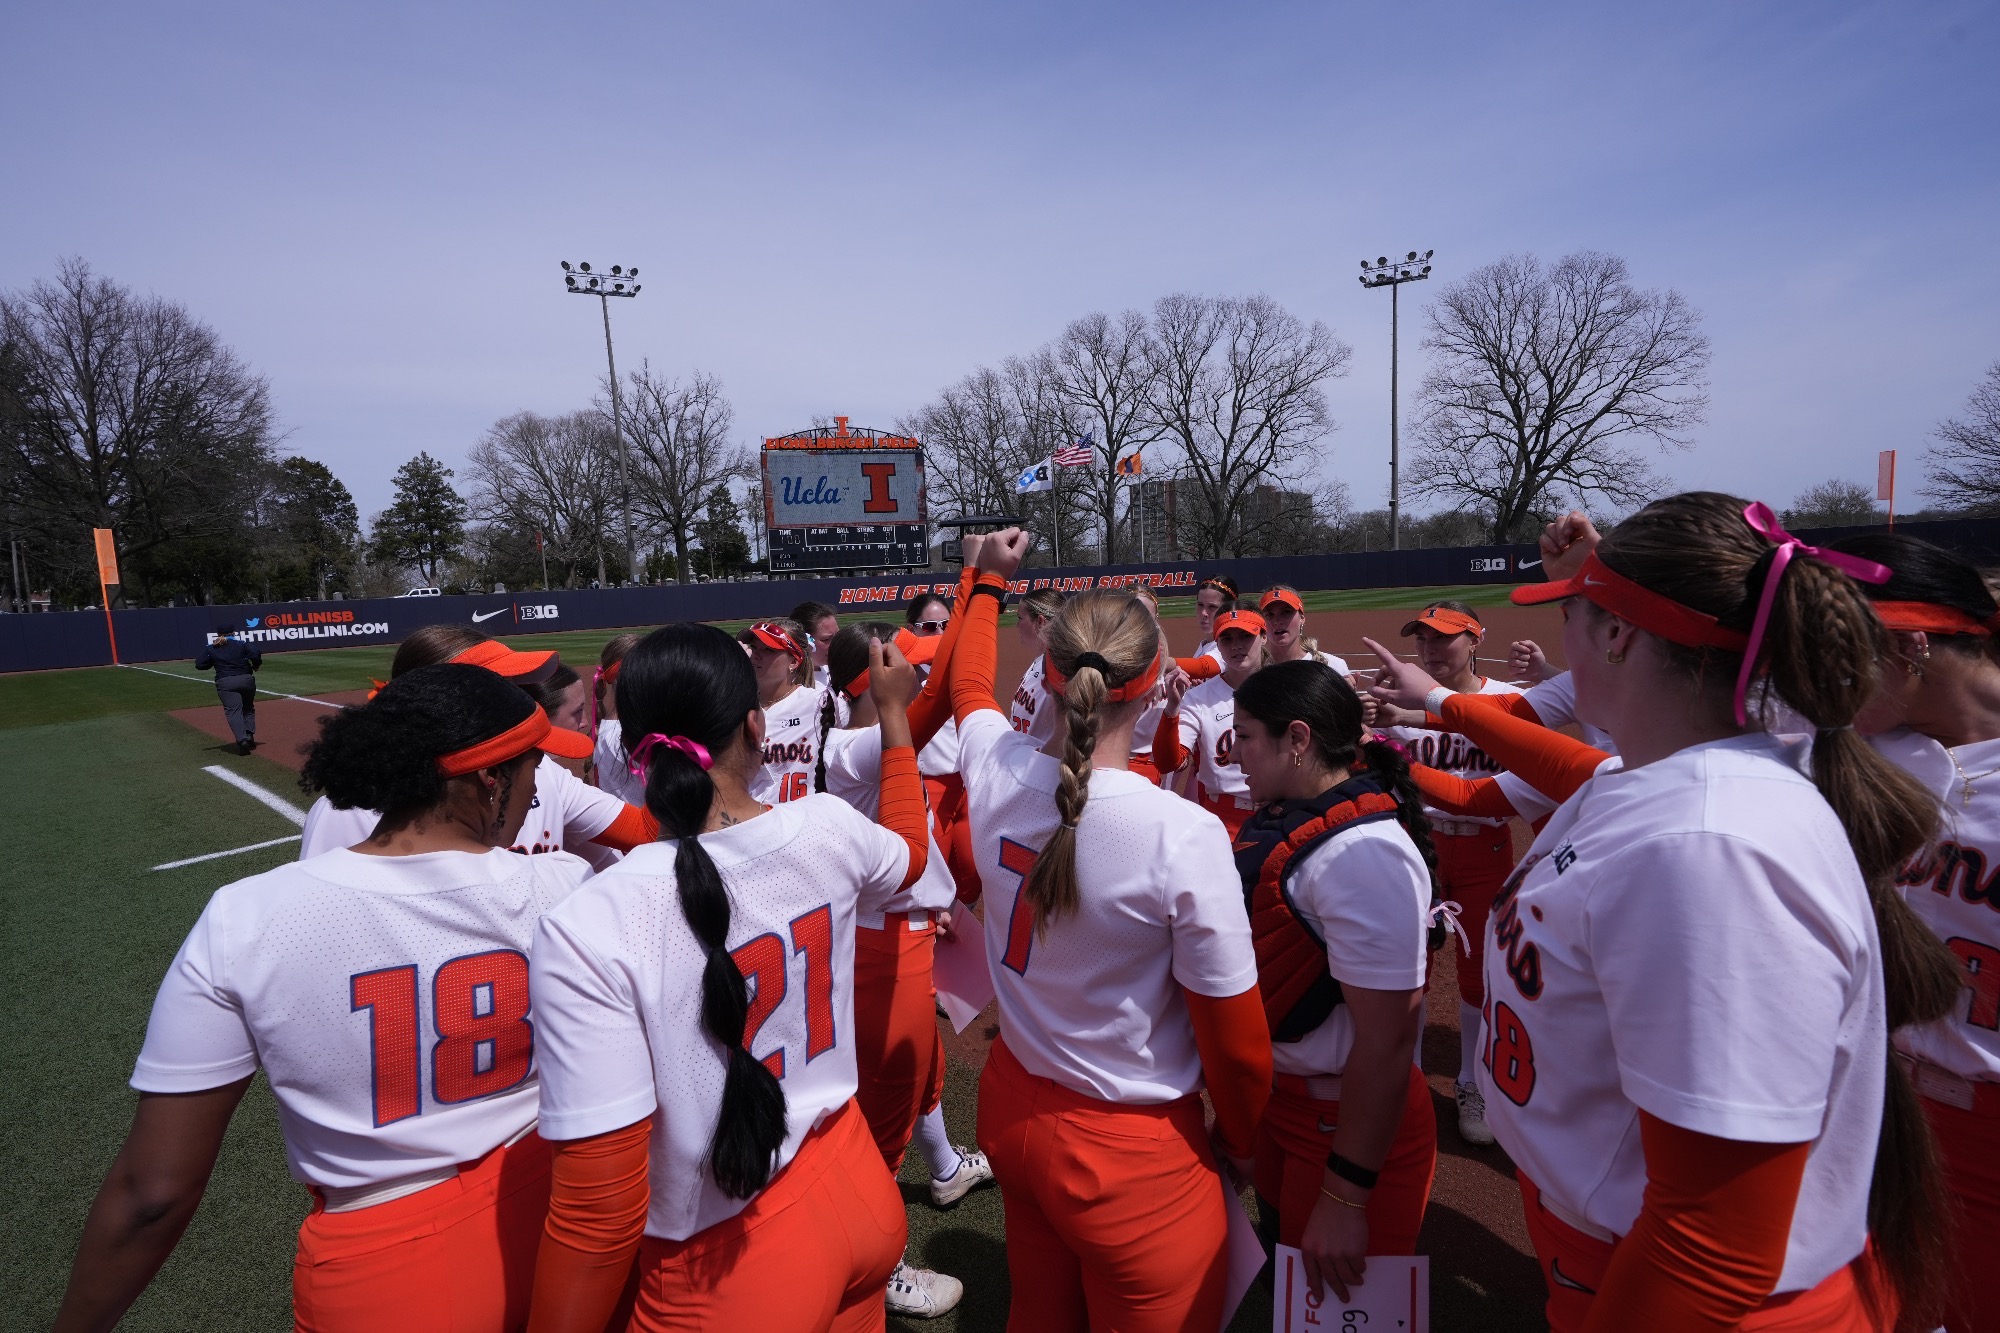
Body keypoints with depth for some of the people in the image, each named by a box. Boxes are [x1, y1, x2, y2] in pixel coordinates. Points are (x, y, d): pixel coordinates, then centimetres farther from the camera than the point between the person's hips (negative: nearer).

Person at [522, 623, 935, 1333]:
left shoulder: (590, 929, -26)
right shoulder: (827, 829, -14)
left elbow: (601, 1210, -22)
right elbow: (910, 851, 12)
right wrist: (893, 712, 21)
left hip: (726, 1273, -4)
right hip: (865, 1196, 4)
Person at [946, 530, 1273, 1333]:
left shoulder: (996, 774, -14)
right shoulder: (1184, 833, -29)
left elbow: (970, 686, 10)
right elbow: (1235, 1036, -17)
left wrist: (986, 581, 27)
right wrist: (1241, 1142, 4)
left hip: (1012, 1107, 5)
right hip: (1131, 1150, -5)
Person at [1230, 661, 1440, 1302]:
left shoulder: (1363, 853, -30)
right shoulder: (1287, 816, -1)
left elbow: (1386, 1040, -30)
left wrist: (1345, 1198, -24)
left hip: (1348, 1118, -8)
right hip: (1279, 1093, 8)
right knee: (1280, 1252, 28)